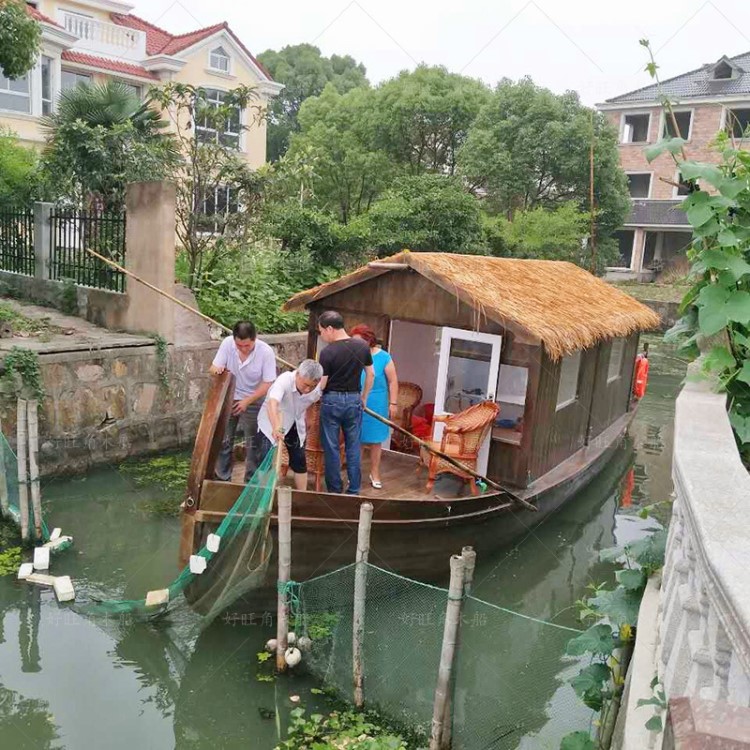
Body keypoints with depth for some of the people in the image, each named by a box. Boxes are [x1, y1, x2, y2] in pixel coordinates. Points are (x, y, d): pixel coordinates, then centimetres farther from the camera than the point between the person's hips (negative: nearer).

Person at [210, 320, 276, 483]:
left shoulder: (266, 352, -24)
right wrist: (217, 369, -33)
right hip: (229, 398, 3)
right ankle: (222, 480, 25)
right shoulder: (227, 343, -17)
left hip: (254, 402, -3)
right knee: (223, 441, 10)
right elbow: (213, 369, -9)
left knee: (252, 445, 4)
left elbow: (268, 384, -19)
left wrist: (247, 401, -24)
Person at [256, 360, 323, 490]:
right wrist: (276, 428, -65)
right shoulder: (284, 380, -35)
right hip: (271, 423, -4)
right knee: (265, 461, -12)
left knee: (299, 462, 9)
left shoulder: (316, 390, -18)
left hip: (295, 426, 4)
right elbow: (272, 404, -51)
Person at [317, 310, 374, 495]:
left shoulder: (327, 352, -15)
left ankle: (335, 490, 15)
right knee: (353, 447, 11)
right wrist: (364, 398, 19)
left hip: (331, 400, -4)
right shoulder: (362, 346, -1)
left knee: (331, 448, 8)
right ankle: (354, 491, 16)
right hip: (354, 400, 4)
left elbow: (321, 384, -12)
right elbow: (370, 374, 8)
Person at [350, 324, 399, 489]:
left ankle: (375, 474, 25)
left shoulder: (383, 357, -8)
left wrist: (393, 403, -3)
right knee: (356, 440, 10)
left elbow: (393, 381, -2)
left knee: (375, 440, 11)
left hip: (376, 406, -1)